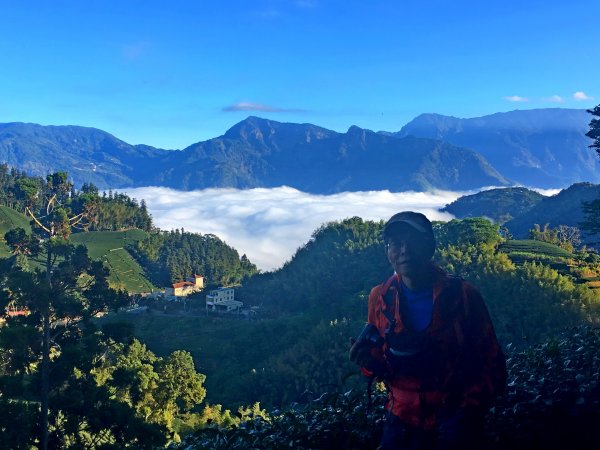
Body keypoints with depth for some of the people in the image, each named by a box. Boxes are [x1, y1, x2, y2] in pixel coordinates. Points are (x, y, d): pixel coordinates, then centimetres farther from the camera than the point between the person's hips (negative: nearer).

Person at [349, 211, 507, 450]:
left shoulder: (463, 295, -14)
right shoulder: (380, 298, -7)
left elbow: (492, 366, -7)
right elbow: (381, 365, 5)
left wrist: (468, 414, -19)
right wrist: (370, 362, -16)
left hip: (455, 427, -2)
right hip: (402, 425, 2)